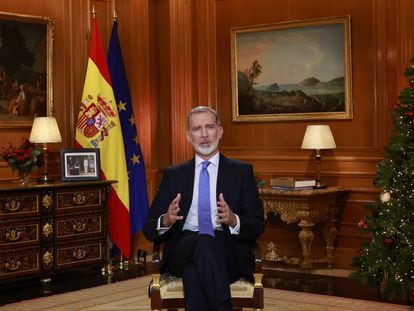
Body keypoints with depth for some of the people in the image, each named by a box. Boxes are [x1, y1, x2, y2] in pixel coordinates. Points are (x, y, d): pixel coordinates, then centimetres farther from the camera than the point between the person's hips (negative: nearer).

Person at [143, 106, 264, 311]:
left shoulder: (241, 171, 13)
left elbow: (257, 227, 7)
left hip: (228, 252, -1)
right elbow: (149, 230, 12)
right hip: (182, 251, 1)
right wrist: (166, 220, -13)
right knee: (201, 242, -36)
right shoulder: (173, 175, 17)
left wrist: (233, 220, -17)